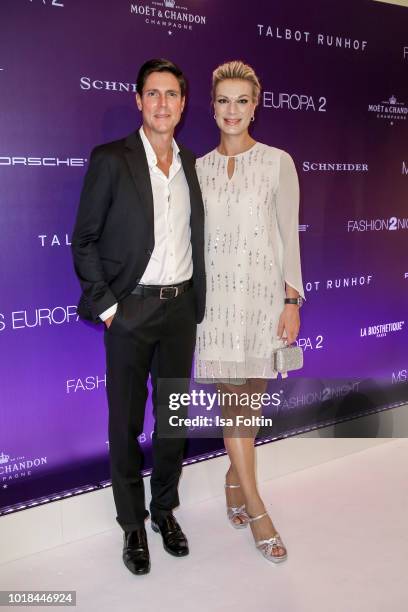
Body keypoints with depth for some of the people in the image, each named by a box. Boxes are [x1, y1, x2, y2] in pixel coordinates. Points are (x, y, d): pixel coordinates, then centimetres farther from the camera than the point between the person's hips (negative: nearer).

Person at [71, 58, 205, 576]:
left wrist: (194, 299, 8)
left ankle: (165, 509, 35)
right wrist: (105, 306, -11)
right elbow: (84, 241, -6)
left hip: (180, 307, 5)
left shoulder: (191, 164, 9)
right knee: (125, 422, 8)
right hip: (130, 309, -4)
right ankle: (132, 524, 27)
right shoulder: (111, 160, -6)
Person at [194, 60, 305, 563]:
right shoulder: (199, 168, 8)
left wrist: (292, 300, -7)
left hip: (264, 289, -1)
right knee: (231, 395, -3)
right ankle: (255, 507, 8)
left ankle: (235, 477, 32)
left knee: (252, 393, 7)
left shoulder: (278, 162, 0)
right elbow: (196, 235, 10)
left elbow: (289, 234, -2)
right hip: (216, 291, 1)